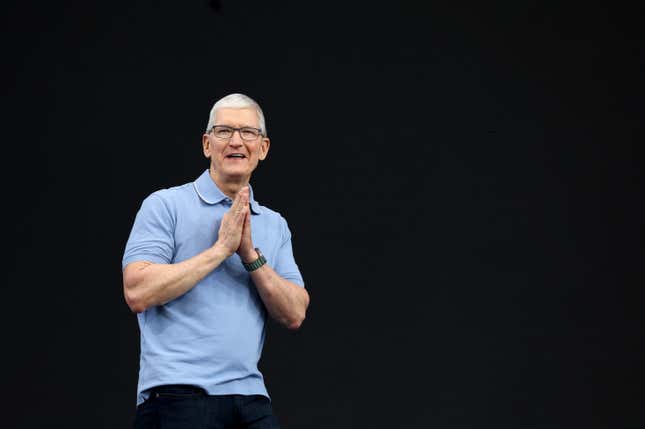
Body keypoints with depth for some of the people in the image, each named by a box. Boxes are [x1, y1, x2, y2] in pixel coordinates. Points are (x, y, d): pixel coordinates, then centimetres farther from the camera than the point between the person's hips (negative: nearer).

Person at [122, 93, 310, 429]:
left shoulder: (275, 225, 15)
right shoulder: (165, 206, 0)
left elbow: (294, 314, 6)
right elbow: (137, 293, -12)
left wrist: (251, 255, -7)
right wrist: (221, 248, -10)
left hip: (250, 398, 5)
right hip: (179, 395, -5)